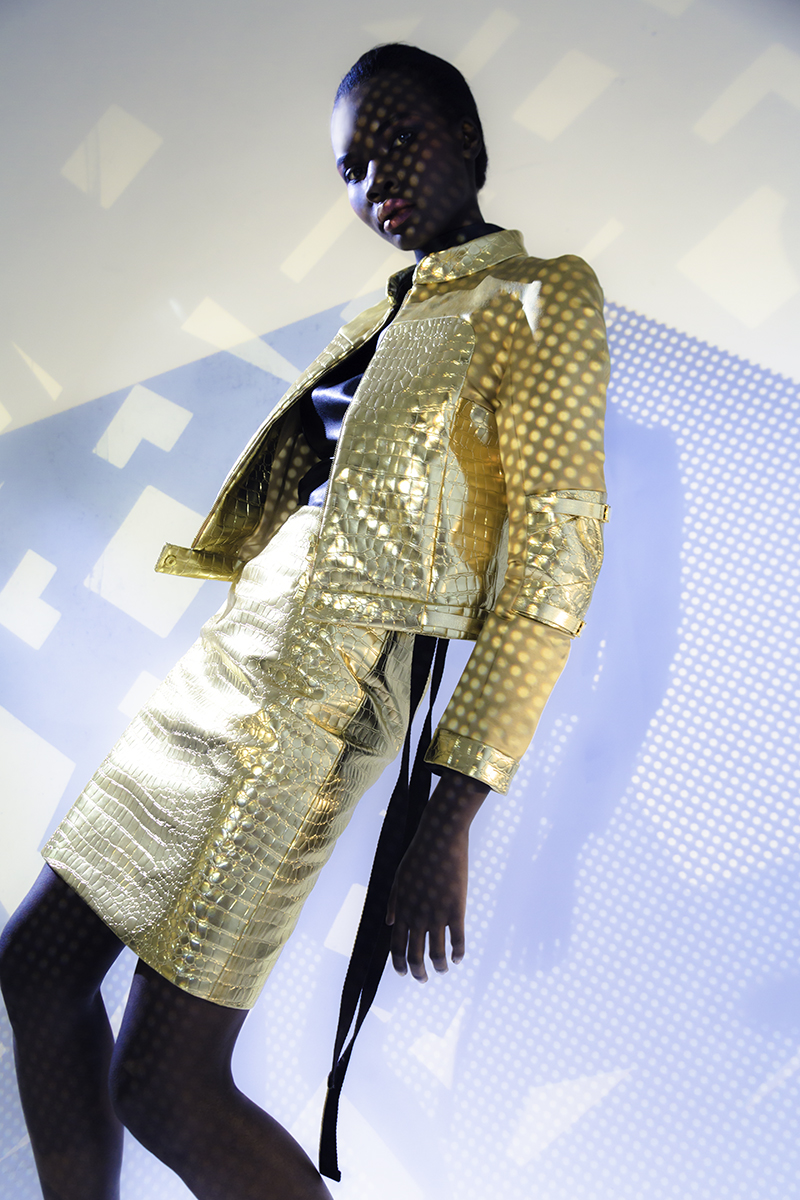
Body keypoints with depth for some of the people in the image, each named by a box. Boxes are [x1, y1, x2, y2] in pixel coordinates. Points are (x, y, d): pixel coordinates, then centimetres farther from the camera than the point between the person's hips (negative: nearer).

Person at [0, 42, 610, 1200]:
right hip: (230, 665, 9)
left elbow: (552, 563, -12)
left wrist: (450, 819, -17)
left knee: (165, 1088, -3)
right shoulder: (385, 317, 19)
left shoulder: (543, 297, -3)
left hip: (307, 707, -9)